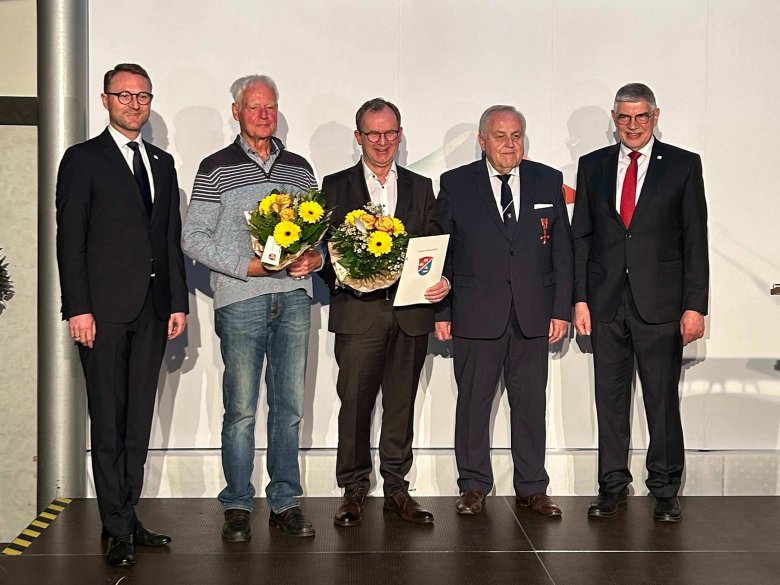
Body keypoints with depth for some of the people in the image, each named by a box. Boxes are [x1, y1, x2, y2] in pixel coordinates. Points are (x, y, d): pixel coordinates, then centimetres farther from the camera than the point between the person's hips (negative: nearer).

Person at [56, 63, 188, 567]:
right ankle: (119, 530, 5)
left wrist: (179, 302, 9)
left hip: (153, 309, 5)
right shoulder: (83, 159, 1)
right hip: (105, 310, -5)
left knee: (139, 418, 8)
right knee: (109, 421, -1)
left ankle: (129, 516, 17)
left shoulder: (163, 163, 17)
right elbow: (71, 239, -5)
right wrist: (78, 308, -12)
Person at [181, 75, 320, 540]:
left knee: (289, 407, 7)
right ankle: (238, 506, 11)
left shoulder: (299, 168, 14)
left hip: (294, 297, 4)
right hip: (240, 299, -3)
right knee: (241, 409, 0)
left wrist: (317, 257, -4)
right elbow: (193, 236, -3)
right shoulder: (217, 169, 2)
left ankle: (286, 502, 15)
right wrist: (247, 266, -13)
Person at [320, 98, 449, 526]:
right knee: (354, 404, -2)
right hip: (358, 312, -2)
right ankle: (354, 491, 11)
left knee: (402, 406, 8)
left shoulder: (421, 188, 15)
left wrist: (442, 281, -9)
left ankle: (396, 489, 18)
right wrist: (340, 276, -16)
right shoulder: (336, 187, 8)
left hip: (411, 313, 2)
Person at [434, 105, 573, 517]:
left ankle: (532, 487, 18)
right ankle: (474, 486, 17)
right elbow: (440, 252, 3)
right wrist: (441, 312, -2)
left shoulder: (548, 182, 8)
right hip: (476, 316, -2)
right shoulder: (455, 185, 2)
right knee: (473, 402, 4)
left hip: (533, 316, 2)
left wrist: (562, 309, 2)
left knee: (530, 403, 7)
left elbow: (562, 250, 8)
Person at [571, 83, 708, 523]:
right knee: (610, 399, 8)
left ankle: (666, 491, 13)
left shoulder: (683, 165, 2)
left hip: (660, 303, -2)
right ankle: (613, 487, 18)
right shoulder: (593, 166, 10)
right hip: (606, 302, 2)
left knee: (663, 400, 2)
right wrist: (580, 298, 1)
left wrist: (695, 306, -6)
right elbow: (581, 237, 9)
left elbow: (696, 240, 0)